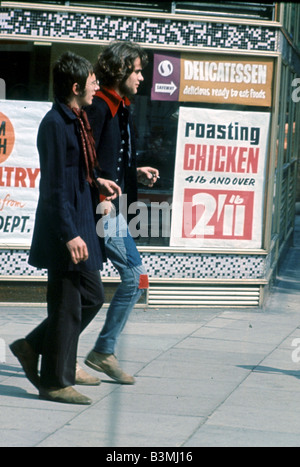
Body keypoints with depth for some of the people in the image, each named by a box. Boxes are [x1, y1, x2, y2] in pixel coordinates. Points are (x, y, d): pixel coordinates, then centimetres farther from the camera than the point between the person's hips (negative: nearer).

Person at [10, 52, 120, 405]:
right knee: (67, 305, -3)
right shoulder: (55, 124, -17)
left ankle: (34, 347, 25)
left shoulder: (75, 121, 13)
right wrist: (69, 235, -23)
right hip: (64, 232, -10)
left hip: (80, 225, 10)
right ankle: (55, 382, 6)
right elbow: (55, 185, -21)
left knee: (92, 296, 15)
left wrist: (96, 183, 14)